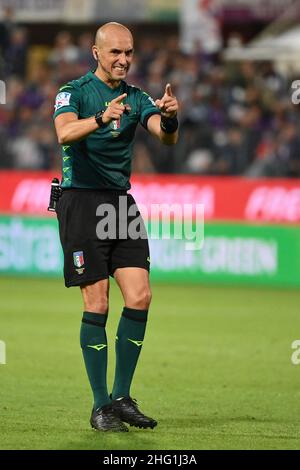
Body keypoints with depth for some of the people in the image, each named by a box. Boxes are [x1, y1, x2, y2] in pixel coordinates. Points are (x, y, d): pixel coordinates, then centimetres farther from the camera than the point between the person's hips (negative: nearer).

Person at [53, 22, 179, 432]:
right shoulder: (74, 92, -4)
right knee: (97, 304, -8)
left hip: (121, 201, 5)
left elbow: (166, 138, -5)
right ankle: (100, 405, -1)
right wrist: (101, 118, -43)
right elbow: (64, 133, -24)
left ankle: (122, 397, 6)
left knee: (140, 296, -5)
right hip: (81, 200, -5)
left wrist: (169, 118, -29)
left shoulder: (136, 97, 11)